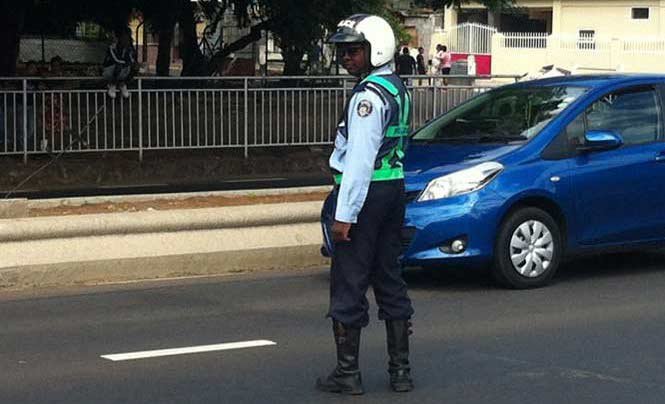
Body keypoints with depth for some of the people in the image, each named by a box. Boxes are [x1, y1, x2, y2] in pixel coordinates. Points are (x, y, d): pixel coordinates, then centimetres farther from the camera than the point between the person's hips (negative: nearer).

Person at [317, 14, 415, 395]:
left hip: (366, 193, -9)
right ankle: (401, 369, 16)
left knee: (348, 283, -2)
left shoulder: (369, 95, -16)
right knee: (390, 279, 13)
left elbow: (360, 160, -21)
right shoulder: (399, 88, 14)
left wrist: (345, 214, -21)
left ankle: (347, 373, 2)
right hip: (394, 188, 9)